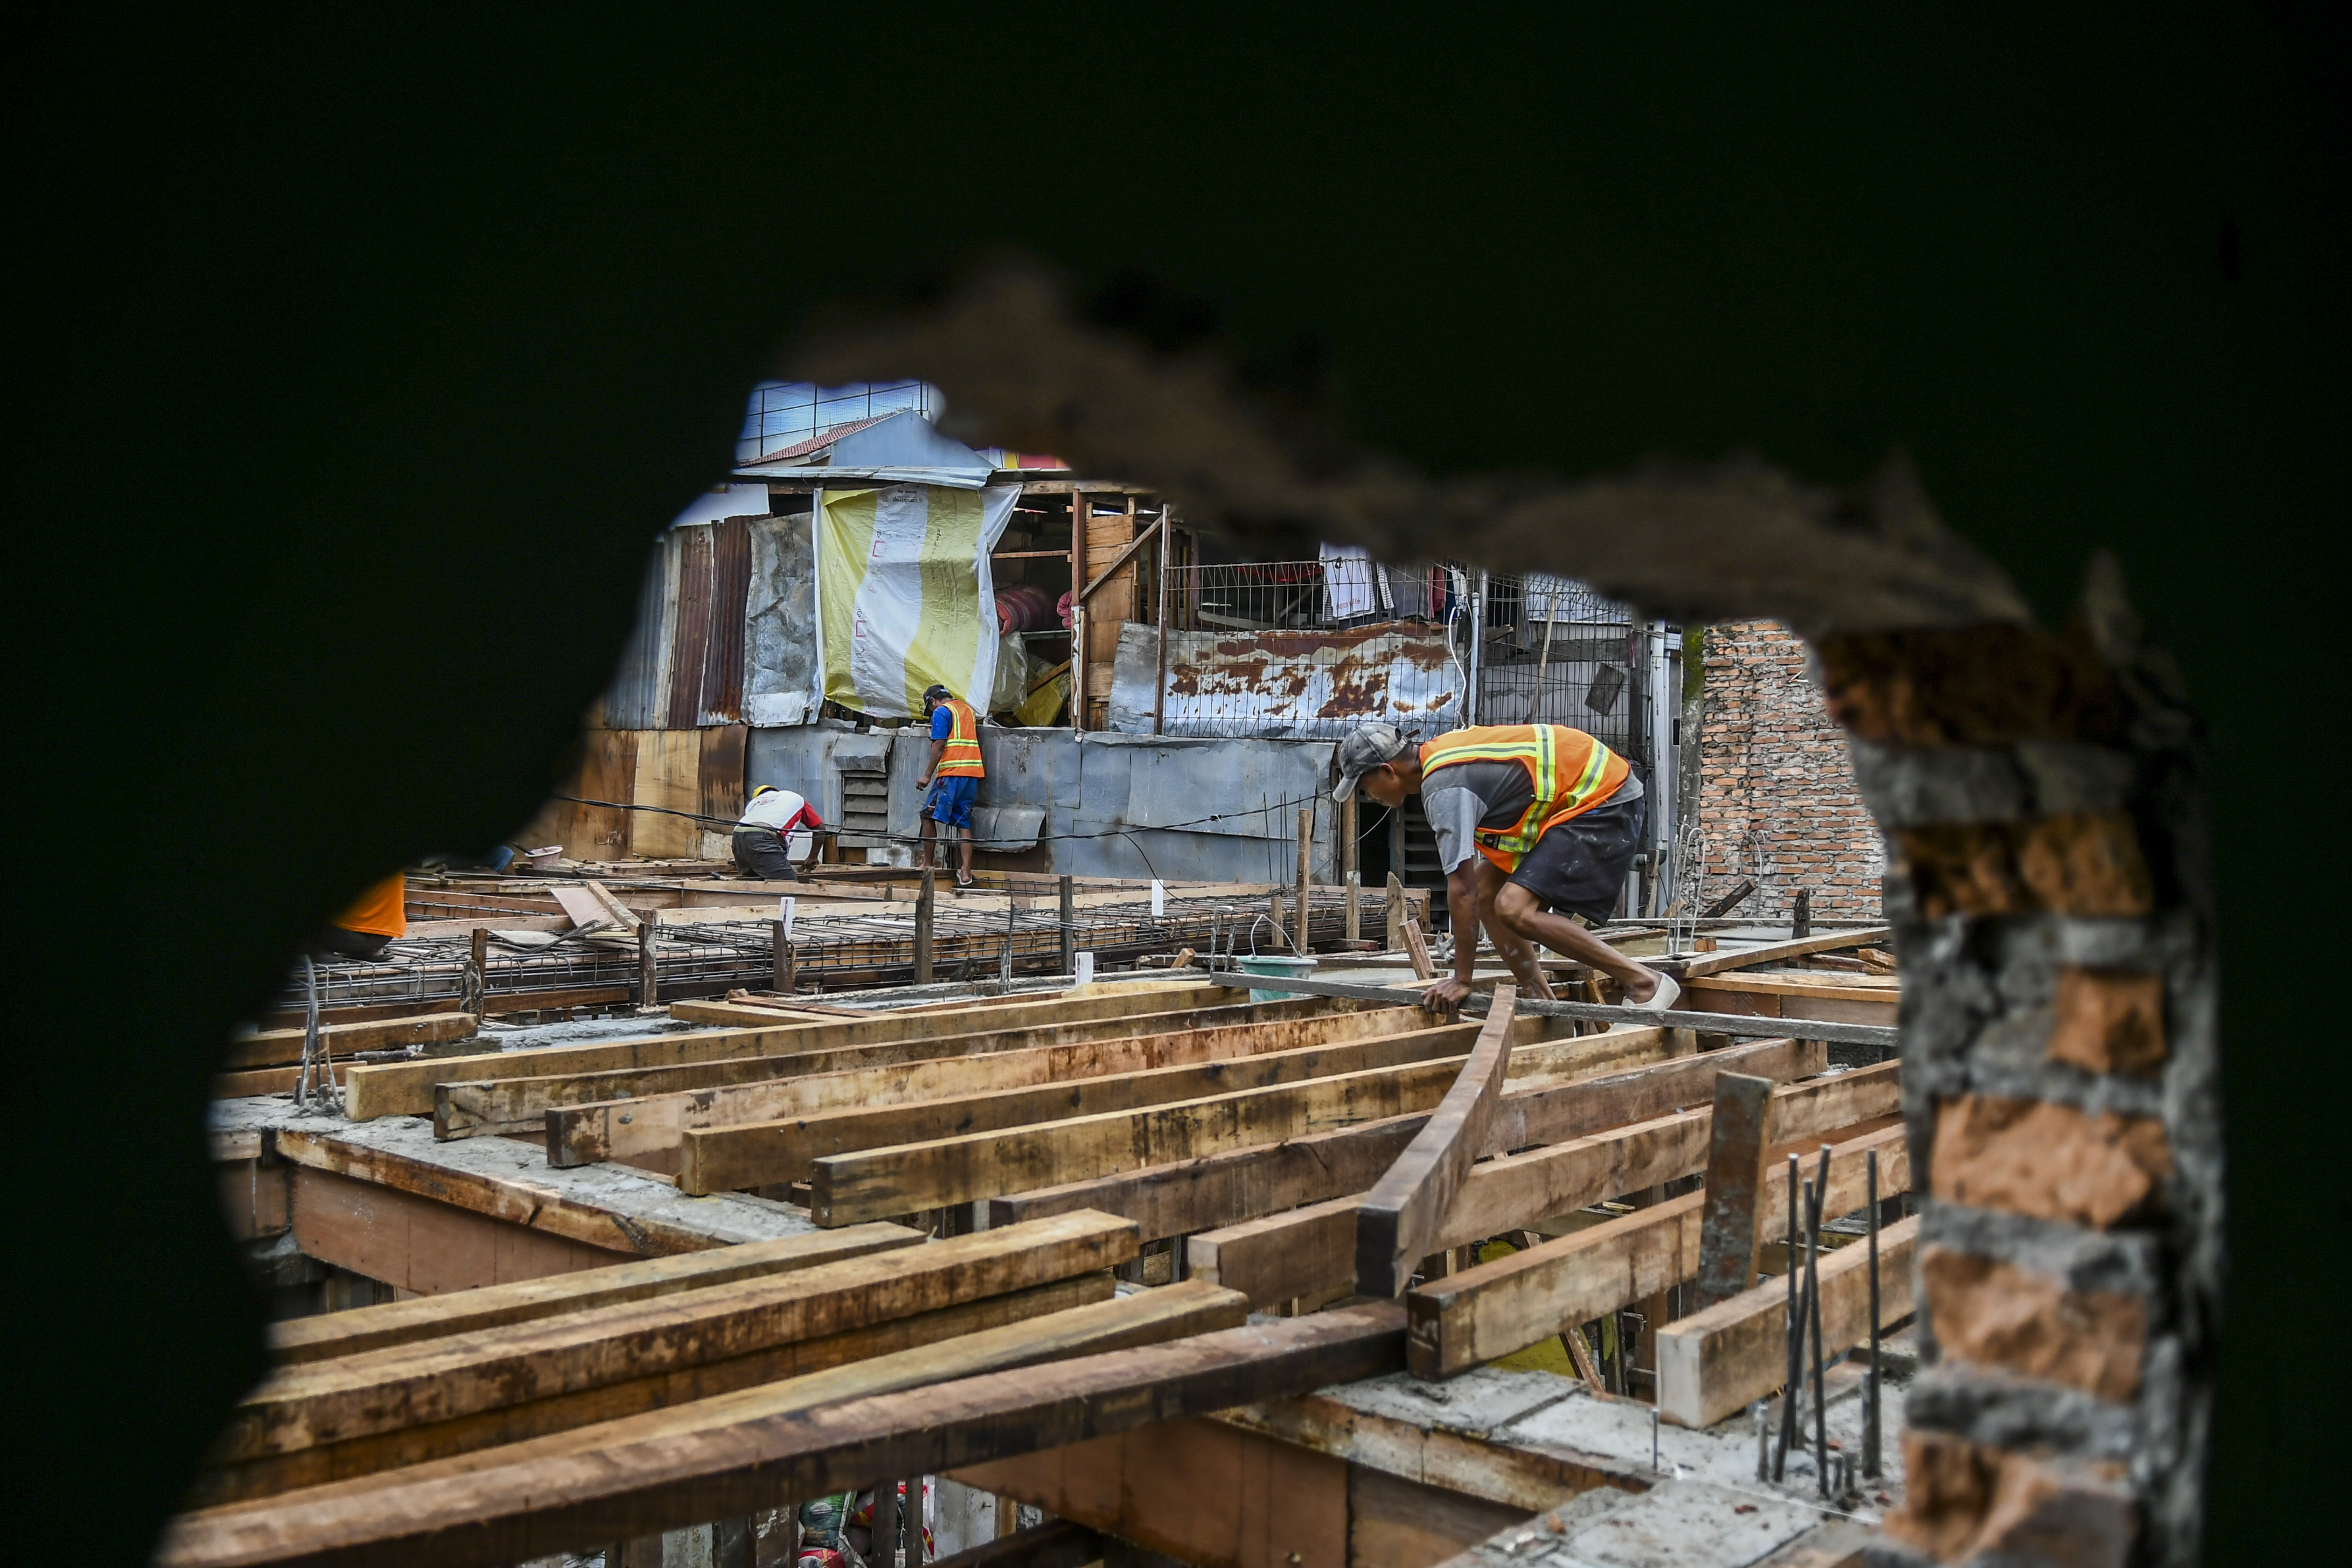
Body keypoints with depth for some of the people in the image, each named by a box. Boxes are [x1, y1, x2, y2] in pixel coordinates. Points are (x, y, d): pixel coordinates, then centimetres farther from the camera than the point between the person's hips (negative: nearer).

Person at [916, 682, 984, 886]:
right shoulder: (968, 709, 22)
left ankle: (928, 863, 5)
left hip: (951, 772, -7)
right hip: (973, 772, 7)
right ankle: (965, 872, -2)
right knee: (964, 822, 6)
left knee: (929, 816, 3)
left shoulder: (941, 712, -1)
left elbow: (939, 745, -9)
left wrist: (928, 775, -8)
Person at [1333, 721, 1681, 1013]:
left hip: (1606, 804, -10)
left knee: (1514, 910, -20)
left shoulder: (1443, 787, -21)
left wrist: (1461, 979, -15)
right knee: (1487, 891, 9)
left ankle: (1644, 983, -14)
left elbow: (1461, 889, -22)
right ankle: (1538, 998, 11)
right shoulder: (1439, 755, 9)